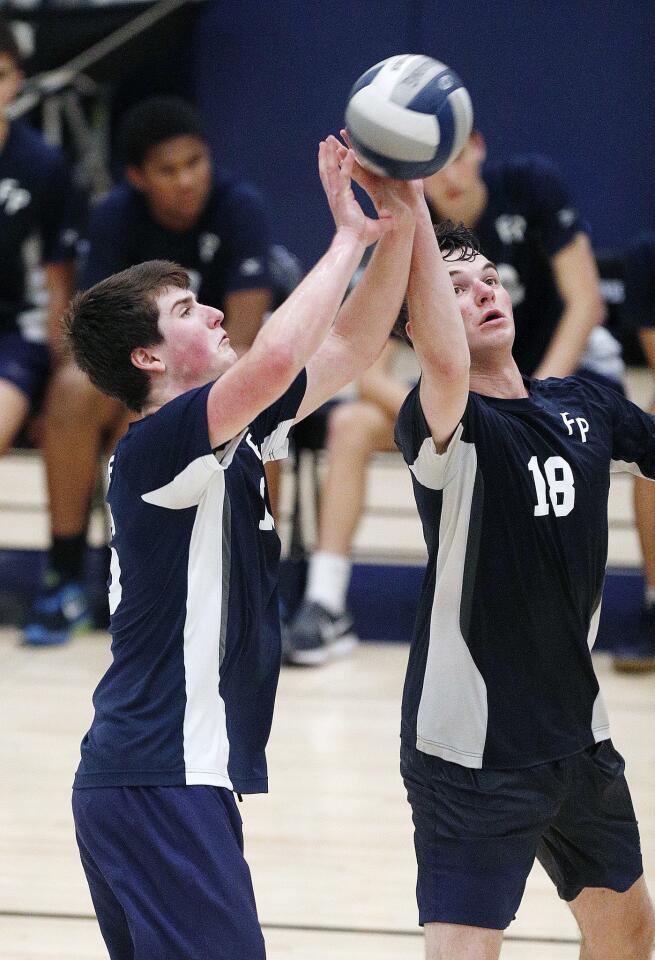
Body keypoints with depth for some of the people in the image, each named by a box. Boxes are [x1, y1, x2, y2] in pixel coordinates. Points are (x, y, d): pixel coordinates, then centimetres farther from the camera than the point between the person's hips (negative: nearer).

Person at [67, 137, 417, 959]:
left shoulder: (233, 435, 14)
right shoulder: (155, 447, -13)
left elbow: (350, 347, 18)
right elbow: (276, 359, -30)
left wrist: (399, 226, 6)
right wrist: (350, 237, -17)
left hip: (161, 780, 10)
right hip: (157, 784, -10)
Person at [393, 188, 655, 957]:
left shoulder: (583, 406, 4)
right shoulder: (448, 428, -16)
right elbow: (446, 365, -38)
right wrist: (412, 213, -47)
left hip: (578, 738, 7)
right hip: (473, 757, -7)